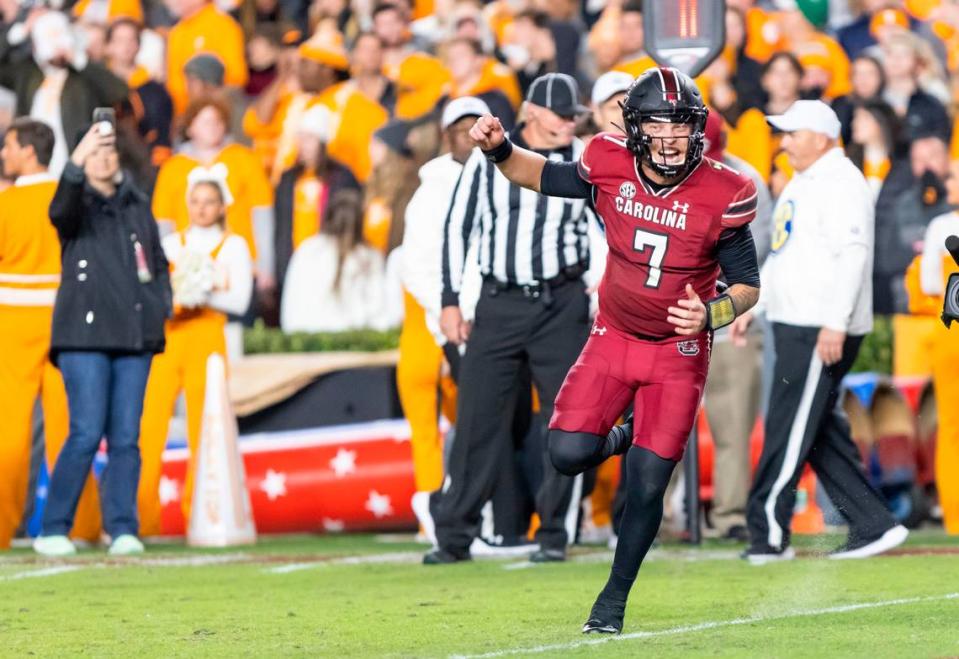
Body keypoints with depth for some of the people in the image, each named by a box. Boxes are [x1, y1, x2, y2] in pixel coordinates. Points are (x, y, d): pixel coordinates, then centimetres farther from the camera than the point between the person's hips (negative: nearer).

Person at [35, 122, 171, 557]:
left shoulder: (138, 206, 16)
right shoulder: (79, 203, 1)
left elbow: (158, 262, 23)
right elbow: (60, 212, -24)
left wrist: (162, 308, 5)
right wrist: (77, 160, -40)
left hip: (134, 334, 4)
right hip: (85, 333, -4)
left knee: (126, 436, 1)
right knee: (87, 434, -11)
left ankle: (122, 530, 5)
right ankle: (52, 530, -4)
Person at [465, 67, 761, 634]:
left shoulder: (721, 195, -19)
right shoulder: (609, 167, -13)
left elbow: (748, 285, -8)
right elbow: (545, 176, 6)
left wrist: (711, 314, -28)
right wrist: (499, 150, -13)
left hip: (678, 351, -2)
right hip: (614, 337, 2)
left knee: (647, 486, -6)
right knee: (568, 454, -14)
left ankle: (614, 600, 15)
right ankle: (621, 440, 23)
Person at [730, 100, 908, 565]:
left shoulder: (840, 182, -12)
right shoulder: (802, 182, 20)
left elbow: (852, 254, -21)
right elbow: (779, 254, 27)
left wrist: (835, 322, -26)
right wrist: (751, 304, 21)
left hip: (823, 329, -10)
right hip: (794, 324, 10)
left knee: (791, 429, -8)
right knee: (820, 431, 9)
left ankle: (768, 533, -5)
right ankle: (873, 526, 10)